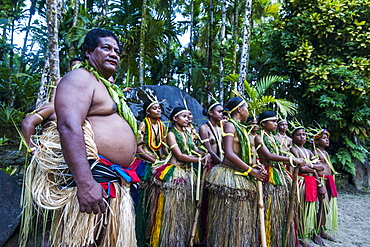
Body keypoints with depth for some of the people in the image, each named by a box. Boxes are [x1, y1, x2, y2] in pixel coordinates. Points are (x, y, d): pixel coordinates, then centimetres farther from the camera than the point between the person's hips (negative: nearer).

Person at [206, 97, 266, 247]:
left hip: (241, 177, 9)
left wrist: (254, 167, 1)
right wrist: (251, 170, -14)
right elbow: (229, 153, -18)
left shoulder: (240, 128, 19)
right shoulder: (230, 125, -7)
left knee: (242, 220, 12)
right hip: (229, 176, -9)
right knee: (229, 217, -2)